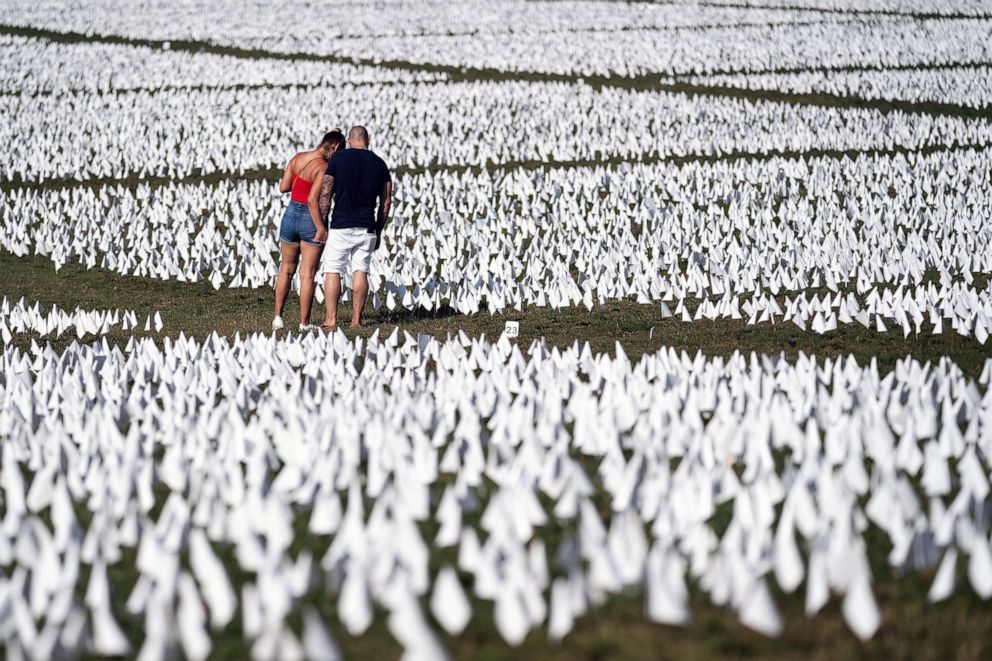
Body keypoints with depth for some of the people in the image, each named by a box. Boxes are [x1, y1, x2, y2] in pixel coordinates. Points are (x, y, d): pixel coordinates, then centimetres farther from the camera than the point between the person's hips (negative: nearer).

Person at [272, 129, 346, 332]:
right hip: (311, 222, -6)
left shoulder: (297, 158, -1)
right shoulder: (323, 168, -20)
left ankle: (278, 316, 19)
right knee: (307, 274, 4)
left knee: (287, 269, 20)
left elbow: (283, 187, 3)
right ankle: (304, 323, 9)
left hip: (291, 216, 6)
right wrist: (321, 229, -19)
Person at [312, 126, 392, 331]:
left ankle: (331, 320, -6)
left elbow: (325, 195, -4)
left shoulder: (338, 159, -3)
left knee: (333, 271, 0)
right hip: (367, 228, 3)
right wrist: (378, 232, 15)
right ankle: (356, 320, 5)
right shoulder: (379, 163, 6)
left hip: (341, 226, -3)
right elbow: (386, 201, 8)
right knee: (361, 272, 7)